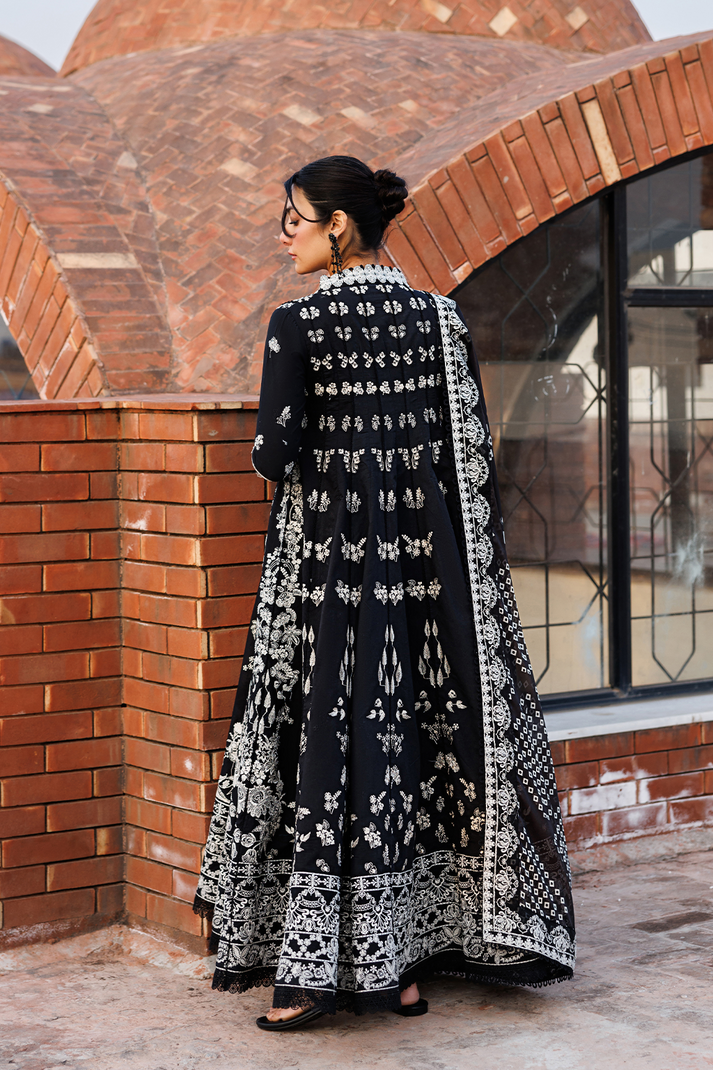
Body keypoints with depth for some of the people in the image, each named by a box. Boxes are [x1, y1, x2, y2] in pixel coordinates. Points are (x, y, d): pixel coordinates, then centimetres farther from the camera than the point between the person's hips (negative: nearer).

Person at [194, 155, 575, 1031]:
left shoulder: (298, 325, -9)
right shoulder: (440, 319, 4)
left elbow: (275, 455, -14)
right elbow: (475, 454, 3)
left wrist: (277, 452, 9)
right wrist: (480, 562, 10)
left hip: (329, 558, -4)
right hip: (429, 557, 4)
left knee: (327, 743, 2)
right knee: (422, 740, 10)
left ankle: (317, 967, 4)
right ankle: (402, 963, 17)